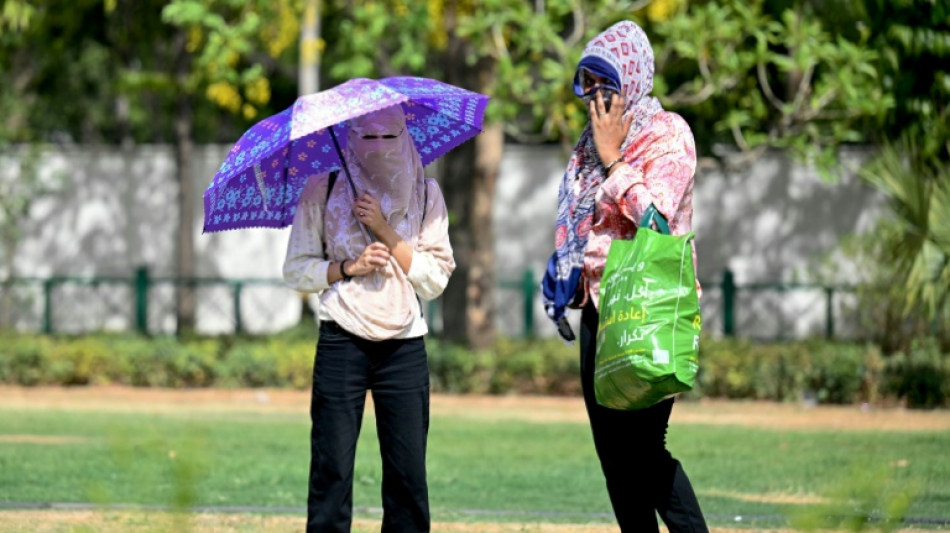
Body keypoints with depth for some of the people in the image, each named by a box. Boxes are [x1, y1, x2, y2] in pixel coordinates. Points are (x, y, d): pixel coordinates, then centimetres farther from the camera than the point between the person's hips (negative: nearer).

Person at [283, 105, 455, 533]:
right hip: (342, 340, -1)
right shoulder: (322, 191, 5)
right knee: (332, 469, -5)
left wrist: (386, 232, -9)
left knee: (408, 473, -1)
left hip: (404, 346, 1)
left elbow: (436, 279, 1)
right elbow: (295, 270, 6)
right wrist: (348, 267, -10)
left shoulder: (424, 195, 8)